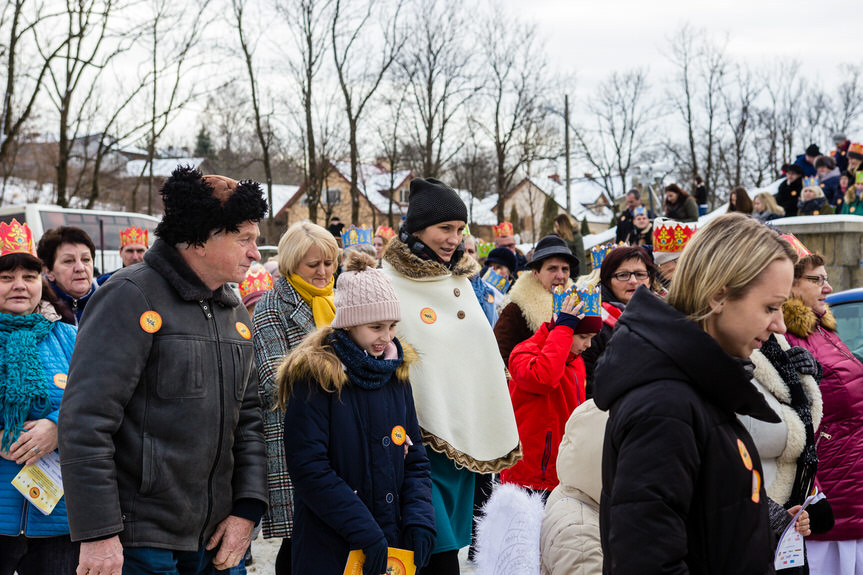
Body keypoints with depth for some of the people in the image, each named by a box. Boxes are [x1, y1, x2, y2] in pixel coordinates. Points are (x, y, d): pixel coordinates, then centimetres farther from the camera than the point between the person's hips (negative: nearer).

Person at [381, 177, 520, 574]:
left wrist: (489, 435, 19)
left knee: (451, 538, 11)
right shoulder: (387, 282, -8)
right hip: (419, 439, -7)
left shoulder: (462, 280, 13)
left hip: (464, 435, 7)